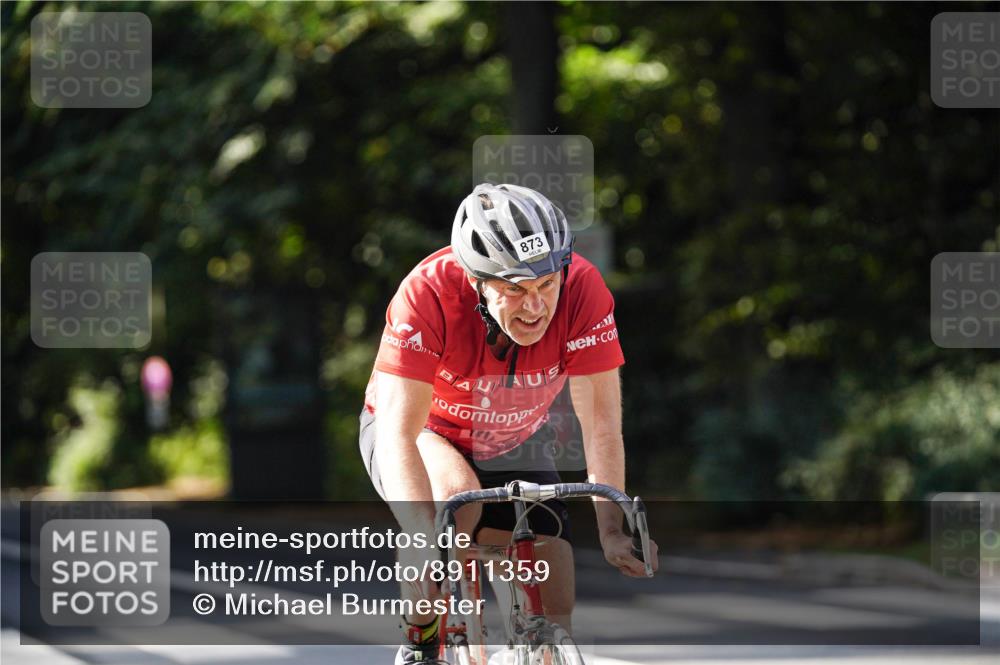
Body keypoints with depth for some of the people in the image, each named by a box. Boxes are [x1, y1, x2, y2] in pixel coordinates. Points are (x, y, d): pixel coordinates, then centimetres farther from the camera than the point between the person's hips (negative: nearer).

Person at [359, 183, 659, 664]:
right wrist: (428, 542, -52)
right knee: (456, 498, -36)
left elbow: (601, 424, -28)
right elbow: (399, 431, -39)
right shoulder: (429, 294, -36)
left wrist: (611, 531, -40)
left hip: (511, 445, 2)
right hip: (419, 432, -2)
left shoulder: (582, 290, -30)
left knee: (552, 623, -11)